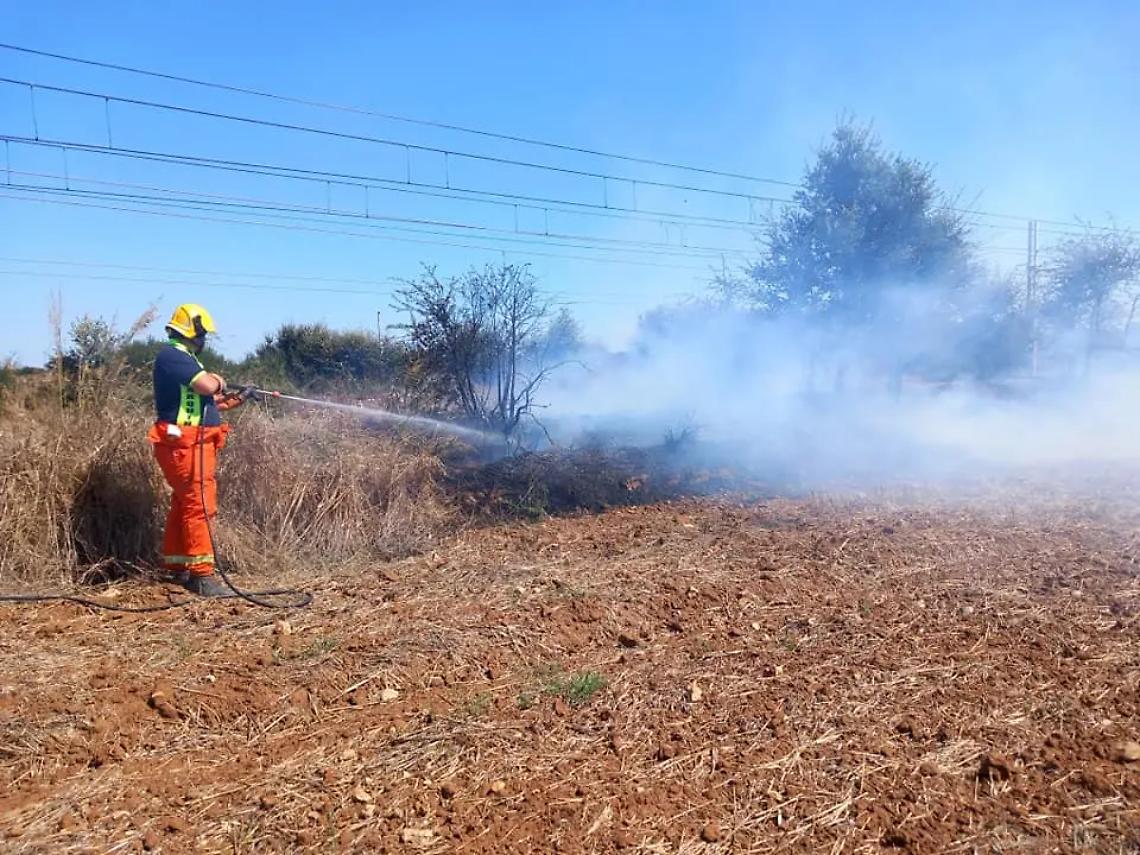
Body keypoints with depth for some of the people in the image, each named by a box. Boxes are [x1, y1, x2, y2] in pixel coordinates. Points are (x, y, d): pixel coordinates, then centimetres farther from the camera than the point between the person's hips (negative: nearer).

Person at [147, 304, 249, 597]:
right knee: (199, 506, -11)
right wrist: (218, 381, -3)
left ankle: (177, 566, 24)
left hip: (193, 444, 11)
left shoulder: (184, 358, 20)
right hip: (184, 444, -11)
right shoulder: (172, 356, -13)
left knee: (184, 505, 15)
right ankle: (201, 574, -10)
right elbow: (207, 385, -25)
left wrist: (228, 402, 15)